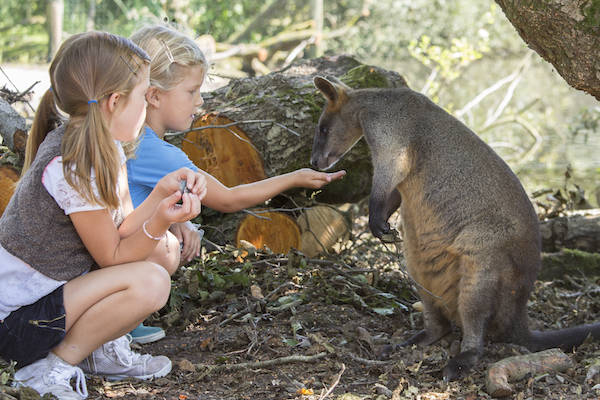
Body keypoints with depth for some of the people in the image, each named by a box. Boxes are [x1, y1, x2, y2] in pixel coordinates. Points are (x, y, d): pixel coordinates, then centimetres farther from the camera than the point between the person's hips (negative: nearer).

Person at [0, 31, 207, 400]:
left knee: (166, 249, 6)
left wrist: (163, 192, -13)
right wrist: (160, 221, -32)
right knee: (150, 282, -26)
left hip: (56, 286, 10)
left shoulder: (104, 148, 2)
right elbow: (113, 256, -18)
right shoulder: (71, 168, -27)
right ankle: (54, 367, -11)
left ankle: (100, 350, 10)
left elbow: (121, 232, 0)